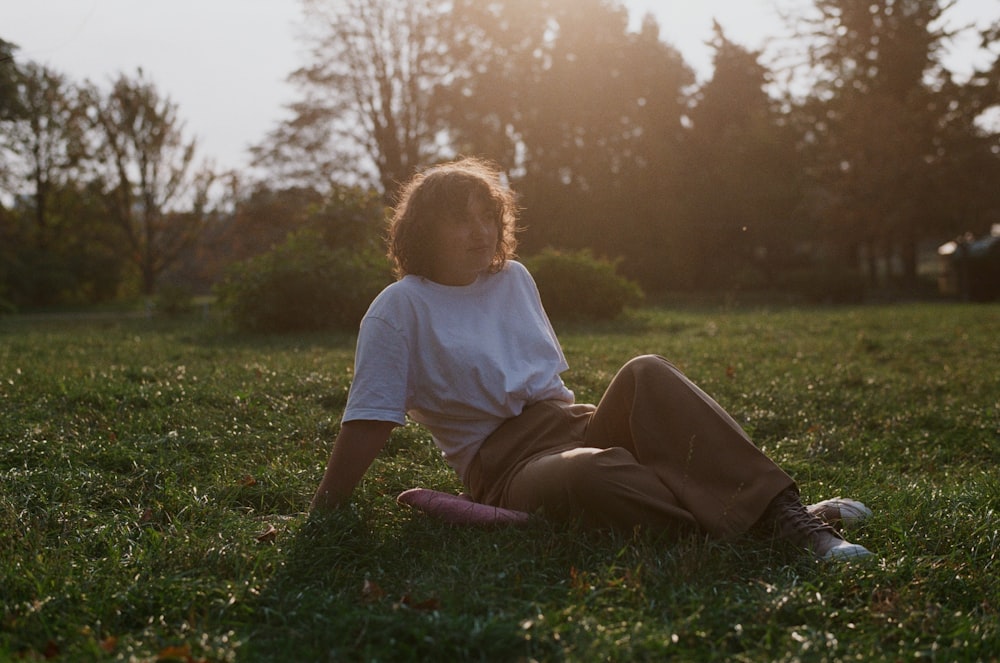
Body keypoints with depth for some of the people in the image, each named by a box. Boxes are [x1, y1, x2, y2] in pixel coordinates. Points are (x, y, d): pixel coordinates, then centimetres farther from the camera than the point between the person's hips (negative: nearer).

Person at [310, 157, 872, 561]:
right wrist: (323, 514, -6)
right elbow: (370, 420, -4)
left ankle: (784, 513, -34)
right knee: (592, 473, -40)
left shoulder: (514, 279, 16)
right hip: (507, 467, -6)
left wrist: (575, 422, 16)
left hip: (575, 427, 6)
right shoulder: (402, 307, -2)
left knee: (647, 374, -25)